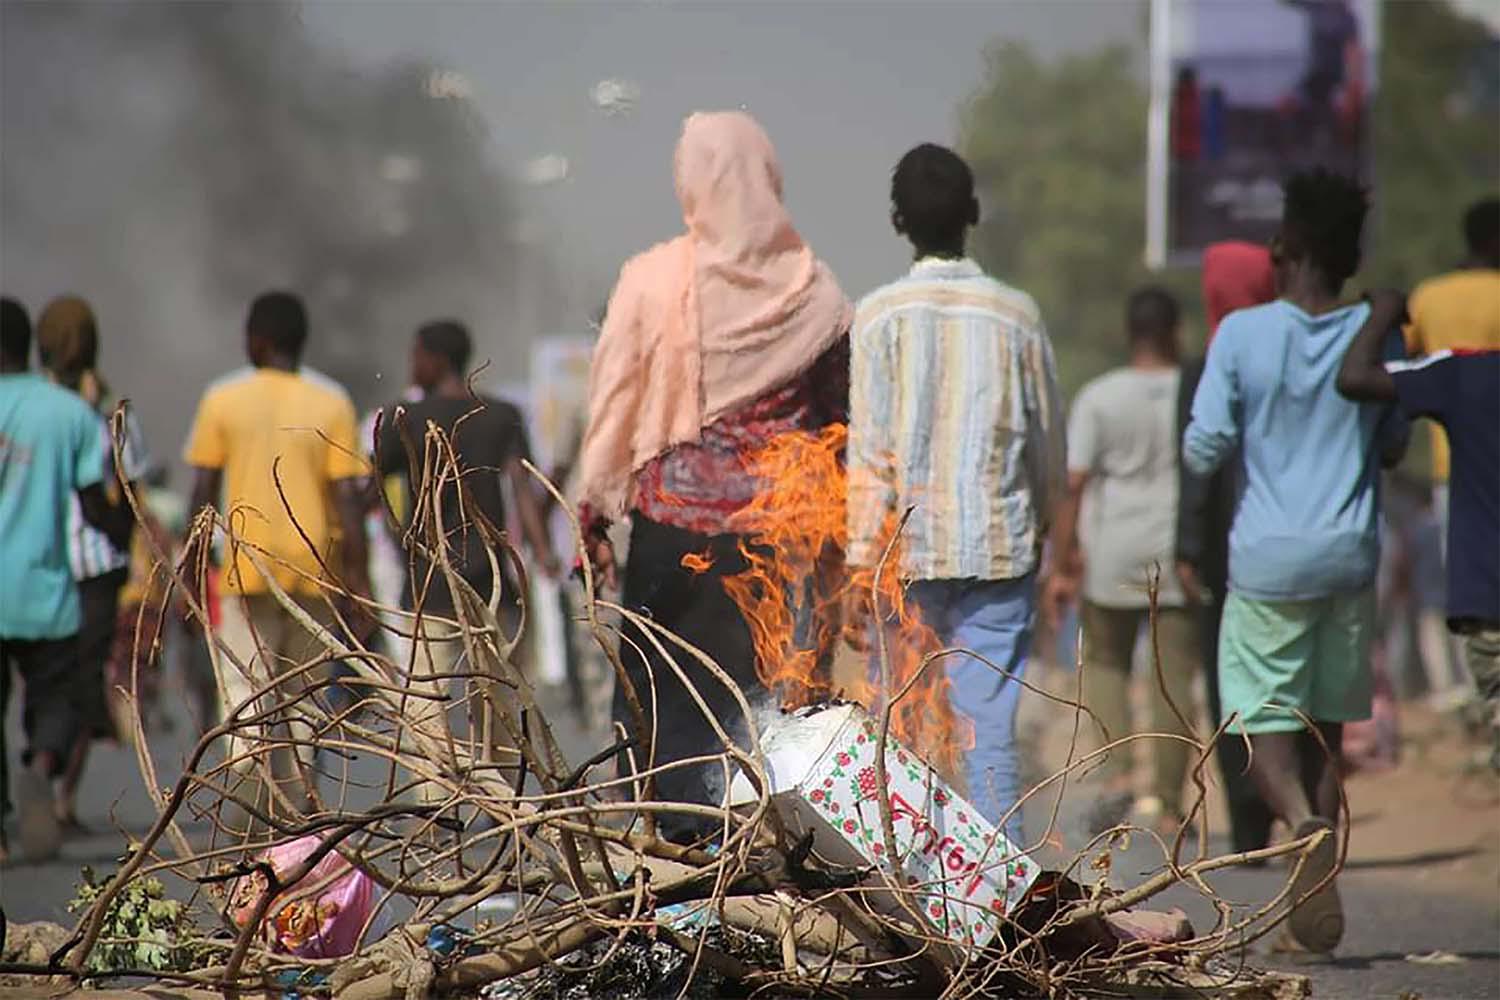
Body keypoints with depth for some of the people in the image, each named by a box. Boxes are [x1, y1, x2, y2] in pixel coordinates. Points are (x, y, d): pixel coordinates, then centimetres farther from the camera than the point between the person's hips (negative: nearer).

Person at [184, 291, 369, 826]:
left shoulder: (223, 399, 0)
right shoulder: (331, 403, 2)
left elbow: (203, 490, 0)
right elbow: (347, 495, -3)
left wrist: (192, 563, 9)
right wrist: (358, 575, 0)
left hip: (245, 567, -2)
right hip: (313, 569, 2)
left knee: (244, 691, -3)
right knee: (301, 694, 14)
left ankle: (258, 821, -22)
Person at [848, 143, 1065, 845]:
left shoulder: (878, 315, -4)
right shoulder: (1016, 314, 1)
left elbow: (868, 451, -7)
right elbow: (1049, 441, 9)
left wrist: (862, 562, -3)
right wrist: (1041, 523, 26)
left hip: (907, 551, -1)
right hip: (999, 549, 1)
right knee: (992, 731, 0)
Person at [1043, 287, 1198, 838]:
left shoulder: (1099, 397, -4)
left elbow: (1075, 485, -7)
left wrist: (1061, 565, -3)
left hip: (1113, 554, 0)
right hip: (1180, 556, 0)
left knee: (1105, 662, 16)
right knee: (1174, 677, 4)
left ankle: (1116, 772, -4)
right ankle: (1169, 803, 4)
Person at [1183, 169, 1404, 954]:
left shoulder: (1242, 334, -8)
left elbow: (1202, 452, -8)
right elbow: (1392, 446, 11)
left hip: (1267, 559, -3)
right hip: (1350, 557, 3)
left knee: (1262, 717, 3)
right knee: (1326, 722, 14)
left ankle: (1305, 823, -28)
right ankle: (1312, 903, 14)